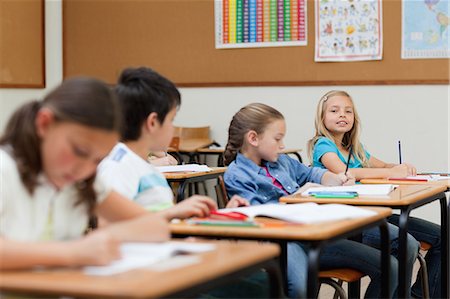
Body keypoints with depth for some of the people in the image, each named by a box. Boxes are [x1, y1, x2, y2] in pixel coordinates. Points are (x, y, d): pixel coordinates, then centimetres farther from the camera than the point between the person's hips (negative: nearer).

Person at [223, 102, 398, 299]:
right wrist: (296, 196, -11)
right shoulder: (235, 176, -2)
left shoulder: (281, 161, 21)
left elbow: (310, 174, 36)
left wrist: (336, 179, 15)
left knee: (390, 268, 1)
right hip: (281, 242, -8)